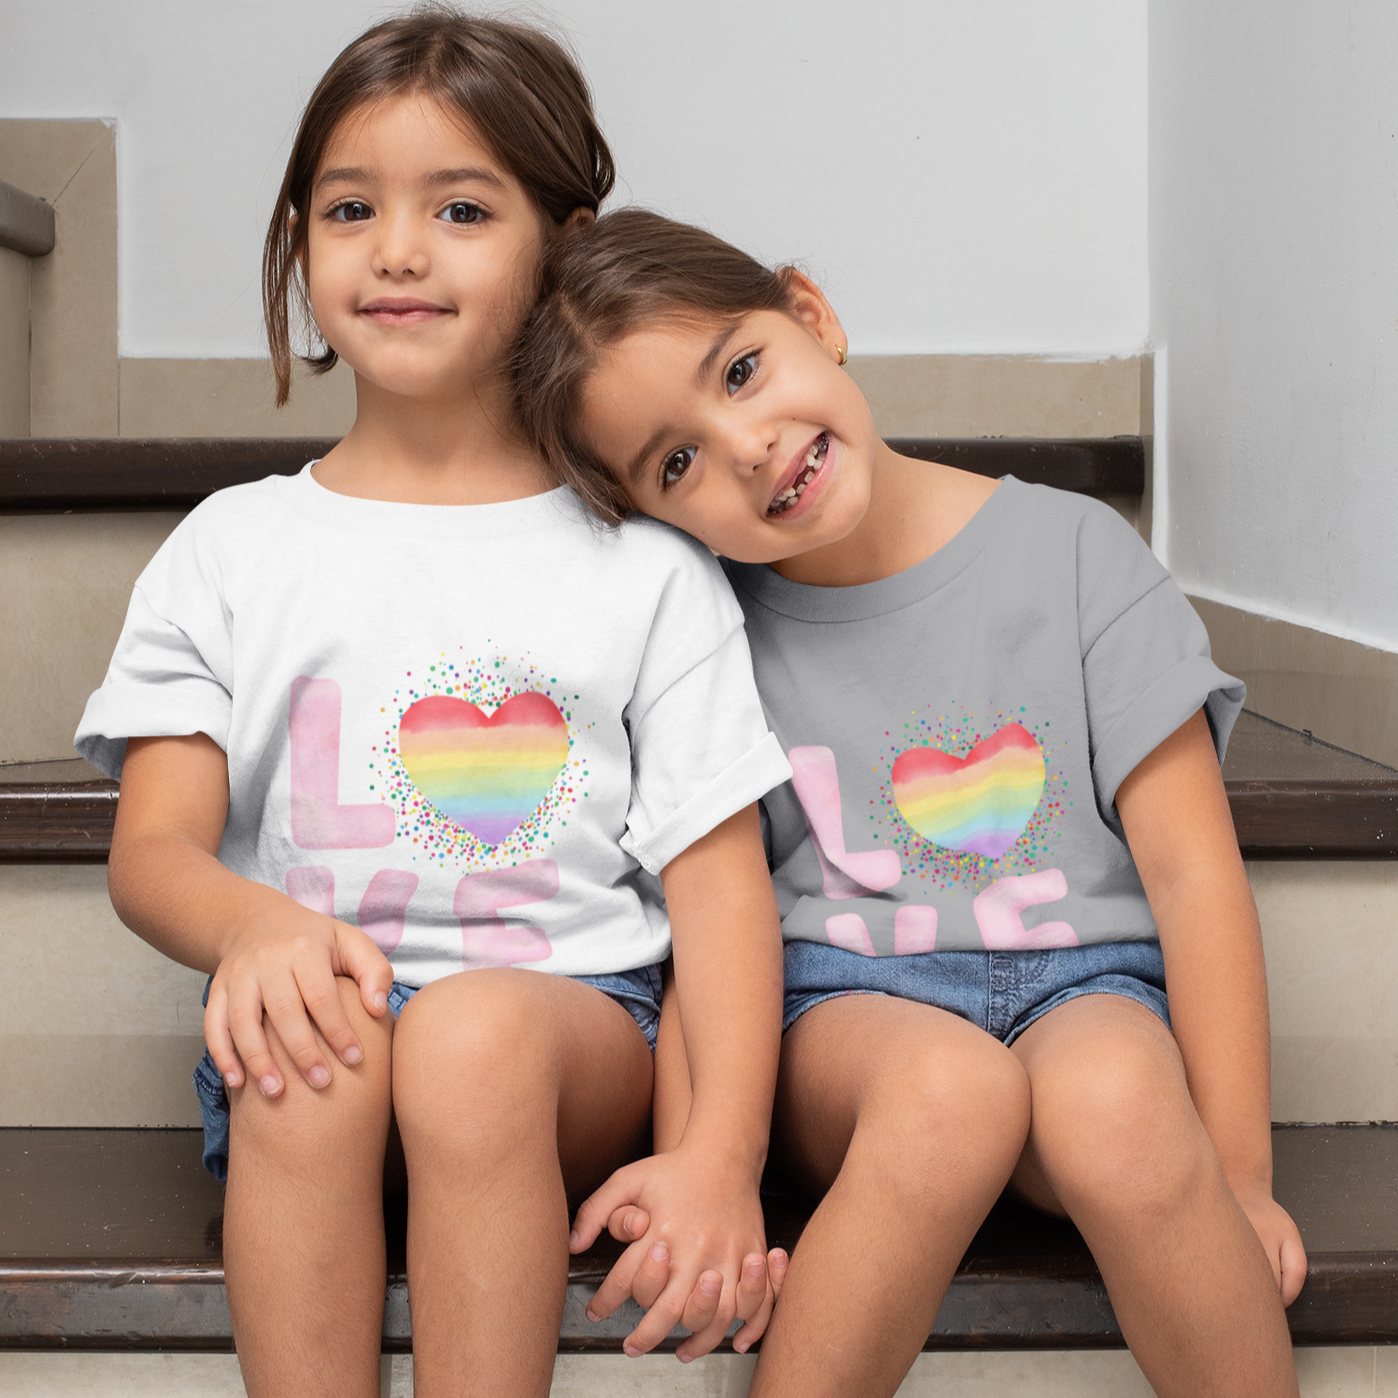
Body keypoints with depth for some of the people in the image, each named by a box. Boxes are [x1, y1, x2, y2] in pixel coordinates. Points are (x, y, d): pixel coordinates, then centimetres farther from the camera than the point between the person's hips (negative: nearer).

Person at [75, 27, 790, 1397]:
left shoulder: (645, 564, 8)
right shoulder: (230, 549, 12)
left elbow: (720, 874, 2)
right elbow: (152, 847, 4)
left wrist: (721, 1155, -14)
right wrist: (253, 925, -22)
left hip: (570, 1012, -1)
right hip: (309, 1018, 1)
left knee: (476, 1032, -35)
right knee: (313, 1044, -34)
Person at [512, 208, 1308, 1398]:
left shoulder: (1072, 551, 0)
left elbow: (1191, 866, -2)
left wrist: (1237, 1179, -6)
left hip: (1082, 982, 0)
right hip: (847, 1003, 0)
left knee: (1113, 1096, -36)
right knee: (946, 1084, -36)